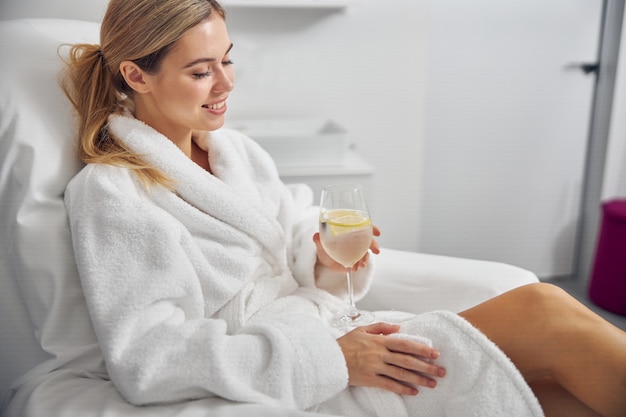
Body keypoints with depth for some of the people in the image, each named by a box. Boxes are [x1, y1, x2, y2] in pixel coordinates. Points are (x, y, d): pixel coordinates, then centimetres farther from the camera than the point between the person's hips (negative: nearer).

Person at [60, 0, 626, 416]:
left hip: (334, 337, 7)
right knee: (544, 314, -18)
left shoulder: (236, 150, 12)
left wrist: (325, 263, -8)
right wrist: (331, 358, -22)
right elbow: (146, 361, -18)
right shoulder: (108, 193, -9)